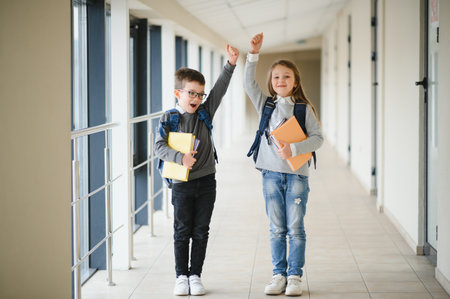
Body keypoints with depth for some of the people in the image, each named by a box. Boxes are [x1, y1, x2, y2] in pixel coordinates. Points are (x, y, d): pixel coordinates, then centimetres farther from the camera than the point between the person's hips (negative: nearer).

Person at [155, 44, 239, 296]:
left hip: (206, 181, 2)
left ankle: (195, 275, 16)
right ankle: (181, 276, 16)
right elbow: (160, 147, -11)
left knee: (201, 232, 7)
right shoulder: (168, 119, -5)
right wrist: (180, 158, -26)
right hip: (182, 182, -2)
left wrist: (231, 64, -15)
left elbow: (220, 89, -5)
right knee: (182, 232, 6)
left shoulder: (205, 113, 3)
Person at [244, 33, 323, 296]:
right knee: (277, 230, 7)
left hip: (297, 174, -2)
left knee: (296, 229, 0)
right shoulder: (266, 105, 7)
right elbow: (249, 83, -1)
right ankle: (279, 275, 15)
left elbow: (318, 137, -5)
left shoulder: (304, 109, 0)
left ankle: (295, 276, 8)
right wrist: (254, 54, -11)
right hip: (272, 173, 2)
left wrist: (294, 148, -19)